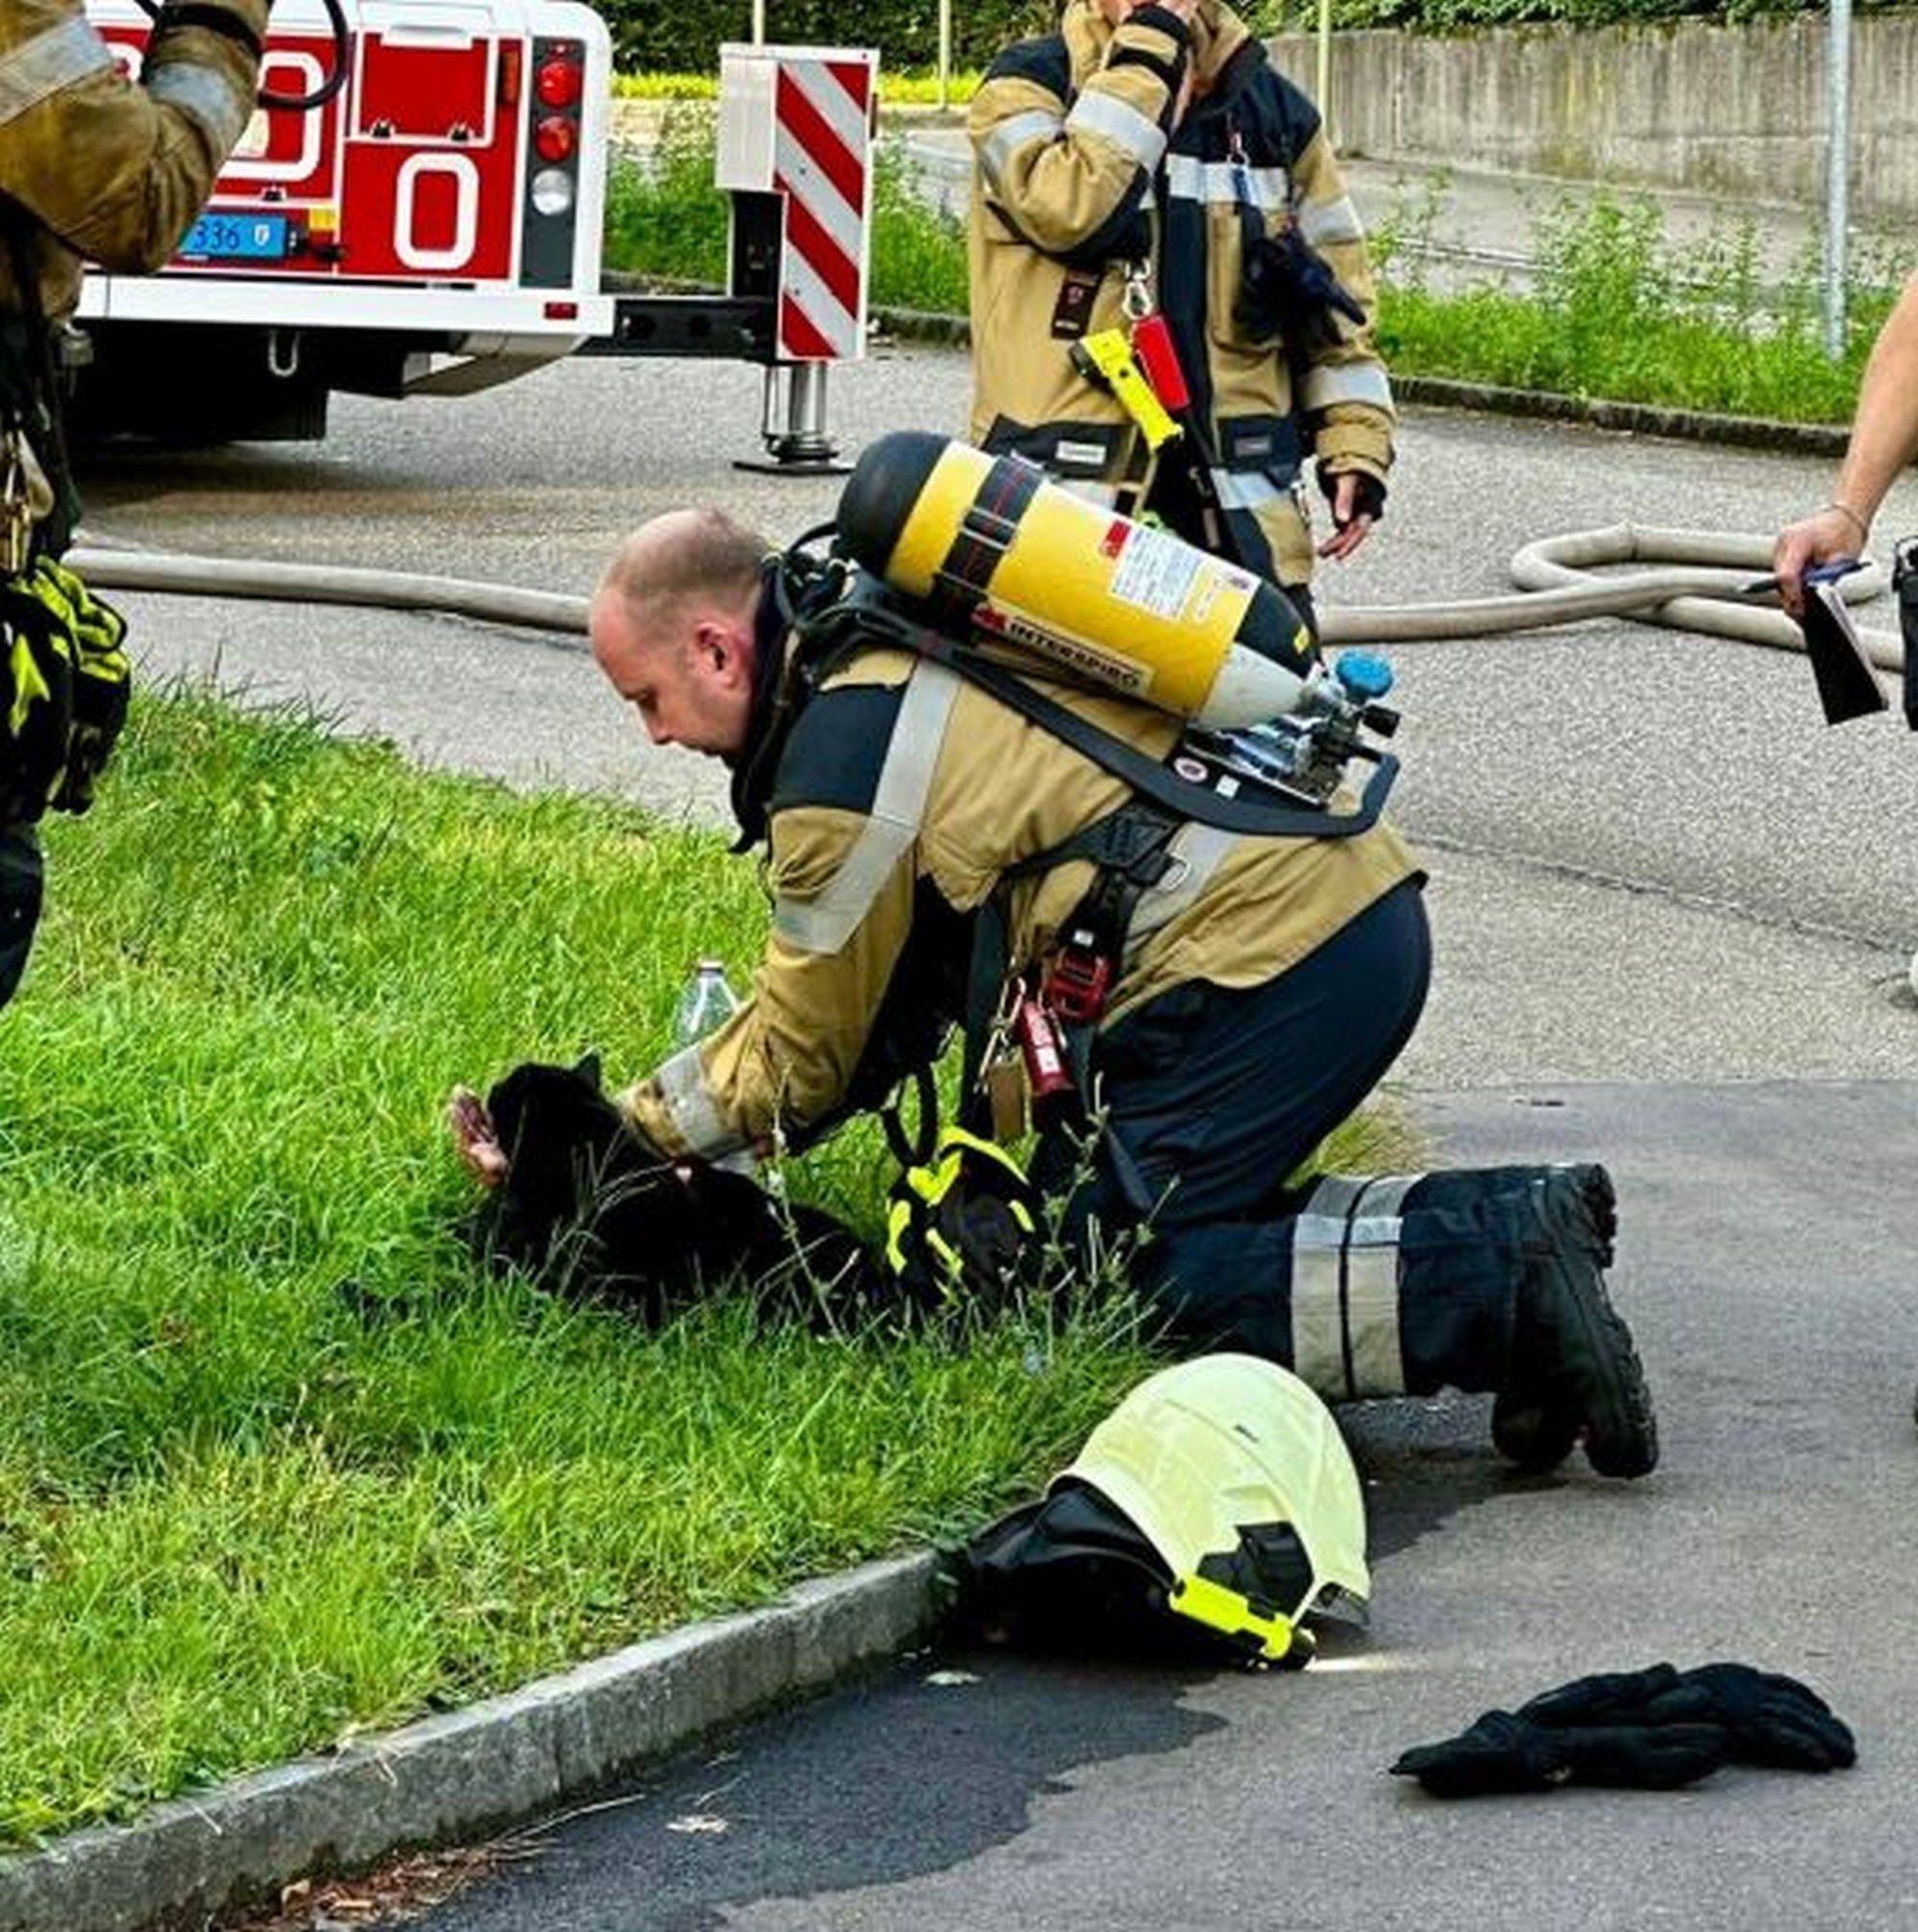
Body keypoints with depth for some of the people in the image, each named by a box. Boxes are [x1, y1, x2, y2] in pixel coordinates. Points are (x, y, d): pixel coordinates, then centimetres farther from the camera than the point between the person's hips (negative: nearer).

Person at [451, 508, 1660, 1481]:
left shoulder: (845, 771, -10)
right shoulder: (912, 650, 20)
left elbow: (801, 1066, 2)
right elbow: (904, 990, 25)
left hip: (1265, 969, -10)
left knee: (1113, 1276, -6)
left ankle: (1500, 1282, -17)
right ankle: (1501, 1225, 2)